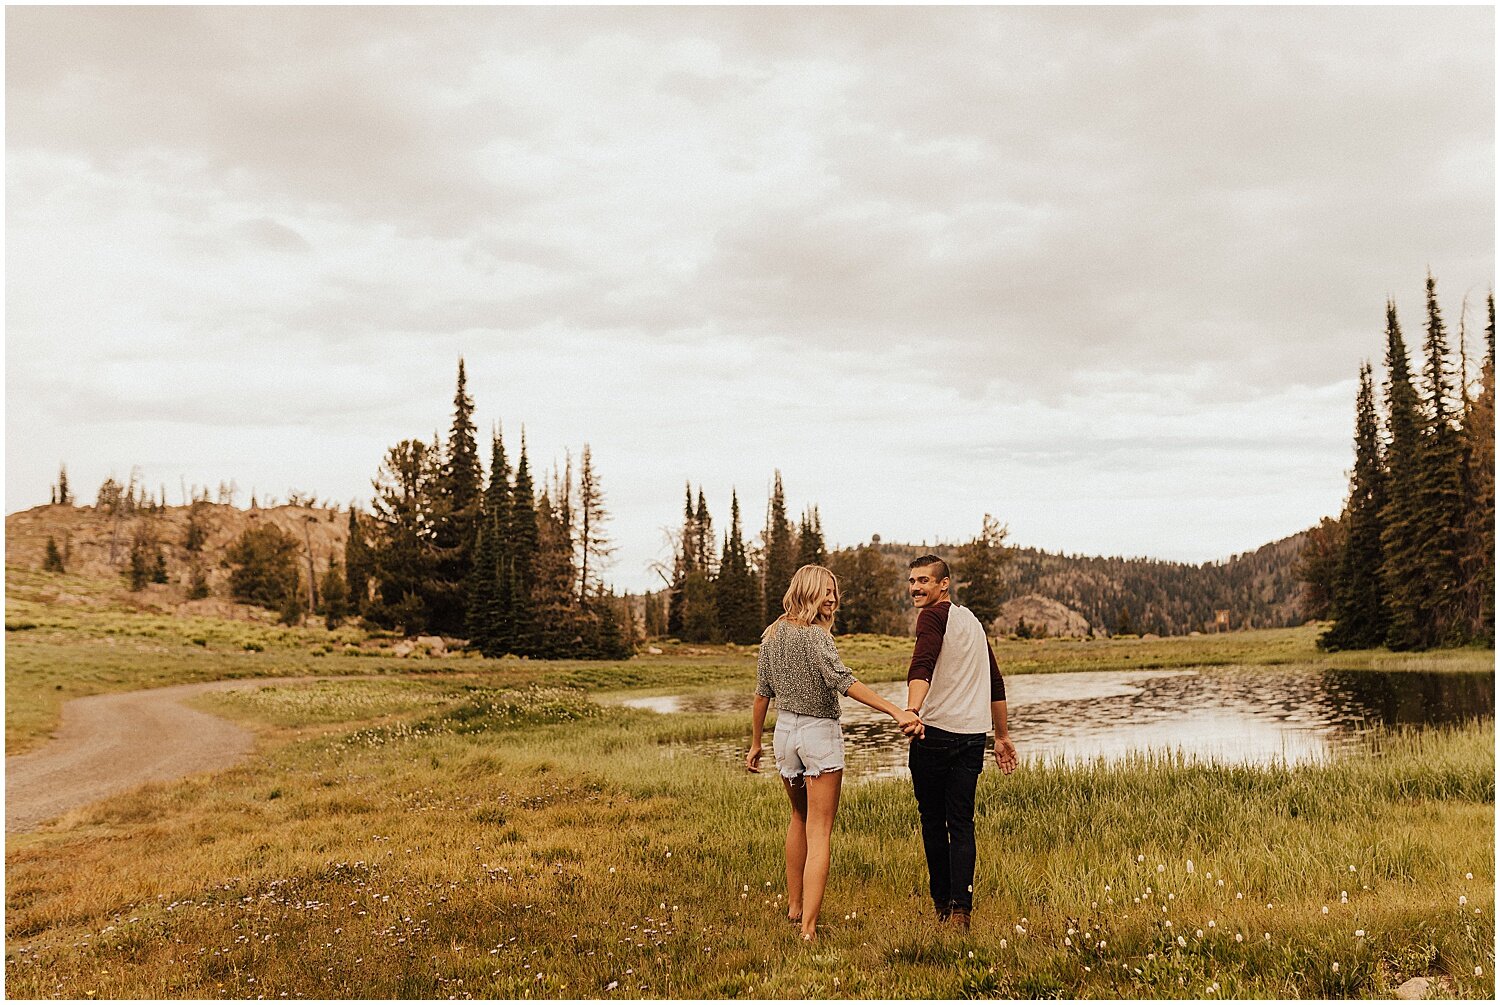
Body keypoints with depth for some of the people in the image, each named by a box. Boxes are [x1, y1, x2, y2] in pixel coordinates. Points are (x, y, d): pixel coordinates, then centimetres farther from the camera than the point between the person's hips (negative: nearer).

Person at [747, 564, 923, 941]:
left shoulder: (772, 635, 4)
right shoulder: (815, 635, -17)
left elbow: (762, 693, 9)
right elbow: (842, 680, -30)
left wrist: (755, 744, 17)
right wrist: (897, 712, -37)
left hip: (785, 731, 7)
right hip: (820, 733, -6)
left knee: (800, 818, 26)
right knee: (819, 832, -3)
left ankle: (794, 904, 35)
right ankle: (808, 927, -9)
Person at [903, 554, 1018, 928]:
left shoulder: (934, 615, -6)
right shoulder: (972, 620, 20)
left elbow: (922, 665, -26)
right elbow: (996, 683, 25)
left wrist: (912, 709, -40)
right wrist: (1002, 736, 31)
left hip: (936, 731, -6)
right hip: (974, 736, 7)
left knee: (932, 820, 7)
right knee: (961, 823, 5)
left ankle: (942, 905, 13)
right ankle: (961, 907, -6)